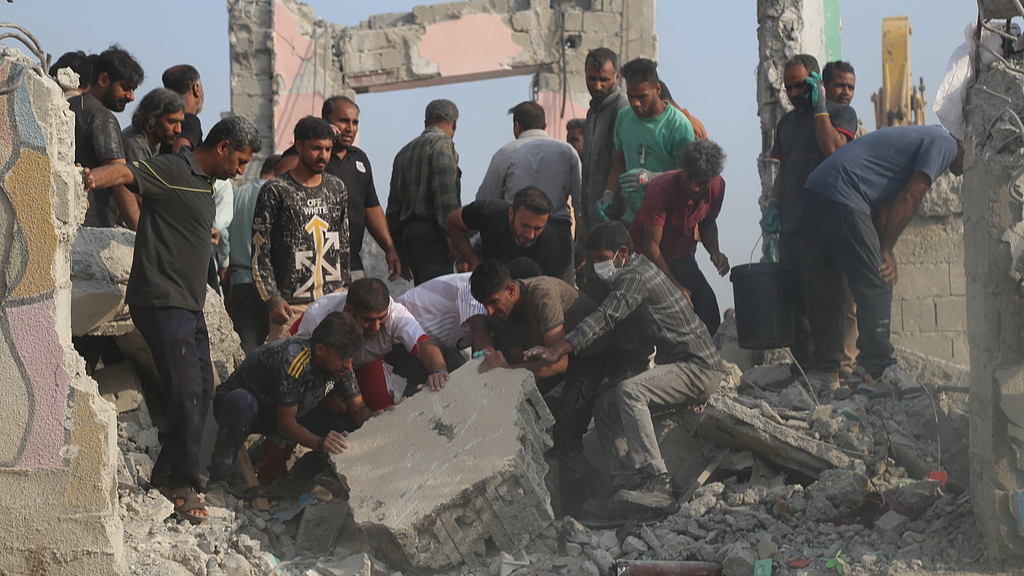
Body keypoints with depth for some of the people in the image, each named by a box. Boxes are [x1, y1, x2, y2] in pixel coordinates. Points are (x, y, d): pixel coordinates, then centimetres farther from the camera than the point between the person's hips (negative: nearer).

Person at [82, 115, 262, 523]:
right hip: (162, 301, -10)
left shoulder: (205, 184, 20)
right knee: (186, 393, -12)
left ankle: (169, 477, 21)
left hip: (189, 305, 10)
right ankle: (182, 484, -2)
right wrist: (93, 178, -44)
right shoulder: (172, 171, -10)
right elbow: (127, 173, -27)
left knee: (201, 392, 12)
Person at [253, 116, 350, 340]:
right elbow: (260, 252, -1)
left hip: (333, 300, 4)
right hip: (292, 304, -4)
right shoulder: (275, 191, 0)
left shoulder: (337, 189, 15)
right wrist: (273, 299, -10)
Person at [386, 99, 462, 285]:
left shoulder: (403, 152, 23)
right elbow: (446, 193, -14)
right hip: (431, 230, -8)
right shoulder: (442, 143, -1)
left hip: (407, 230, 8)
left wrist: (399, 251, 24)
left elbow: (393, 205, 22)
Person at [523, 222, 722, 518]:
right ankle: (630, 486, -11)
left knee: (629, 392, -33)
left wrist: (559, 348, -38)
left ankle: (657, 486, -40)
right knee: (606, 407, 1)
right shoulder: (639, 271, 17)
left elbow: (605, 319, -28)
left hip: (699, 368, -11)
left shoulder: (636, 276, -15)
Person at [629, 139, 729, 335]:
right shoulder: (662, 189, -28)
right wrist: (676, 288, -30)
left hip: (683, 259, 5)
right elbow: (651, 245, -25)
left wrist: (714, 251, -11)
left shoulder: (717, 187, -11)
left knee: (709, 319, -7)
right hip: (647, 259, -5)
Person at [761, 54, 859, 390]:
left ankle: (827, 368, -8)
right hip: (791, 224, 7)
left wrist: (819, 107, -9)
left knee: (823, 294, -10)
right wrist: (774, 205, 11)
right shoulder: (787, 123, 22)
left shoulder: (840, 113, 3)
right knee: (793, 297, 4)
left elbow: (832, 148, -16)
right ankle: (801, 365, 9)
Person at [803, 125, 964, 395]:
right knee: (876, 286, -9)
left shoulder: (925, 138, 28)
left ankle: (868, 365, 16)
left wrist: (885, 254, 11)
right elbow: (908, 200, -9)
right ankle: (880, 371, -10)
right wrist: (886, 252, -3)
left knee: (874, 284, 14)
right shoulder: (944, 144, -2)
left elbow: (885, 203, 21)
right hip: (839, 193, -10)